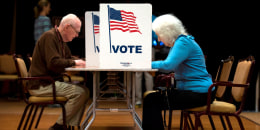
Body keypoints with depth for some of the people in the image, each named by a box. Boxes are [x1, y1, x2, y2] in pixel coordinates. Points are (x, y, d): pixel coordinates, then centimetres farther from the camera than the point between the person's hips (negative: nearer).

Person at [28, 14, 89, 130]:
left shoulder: (61, 39, 17)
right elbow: (53, 63, -25)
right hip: (41, 85, -10)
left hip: (52, 82, 10)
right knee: (79, 92, -22)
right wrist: (74, 62, -14)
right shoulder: (49, 36, -14)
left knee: (84, 91, -4)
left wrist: (81, 61, 7)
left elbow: (68, 58, 27)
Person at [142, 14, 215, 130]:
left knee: (152, 101, -16)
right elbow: (171, 66, 22)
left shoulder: (183, 42, -14)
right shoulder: (178, 42, 17)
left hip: (198, 93, -10)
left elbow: (168, 65, -23)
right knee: (151, 97, 5)